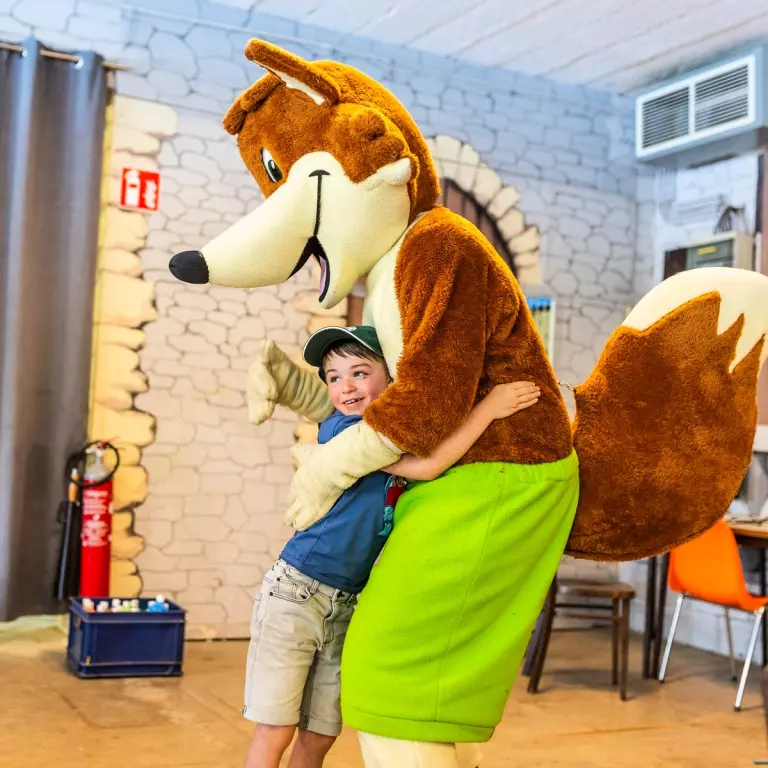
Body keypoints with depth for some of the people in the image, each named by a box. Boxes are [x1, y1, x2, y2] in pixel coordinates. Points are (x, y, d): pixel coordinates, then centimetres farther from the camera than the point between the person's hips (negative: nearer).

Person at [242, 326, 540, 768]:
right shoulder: (340, 429, -17)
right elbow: (426, 466, -26)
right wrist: (489, 407, -23)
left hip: (346, 607, 7)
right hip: (294, 595, -6)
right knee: (275, 732, -1)